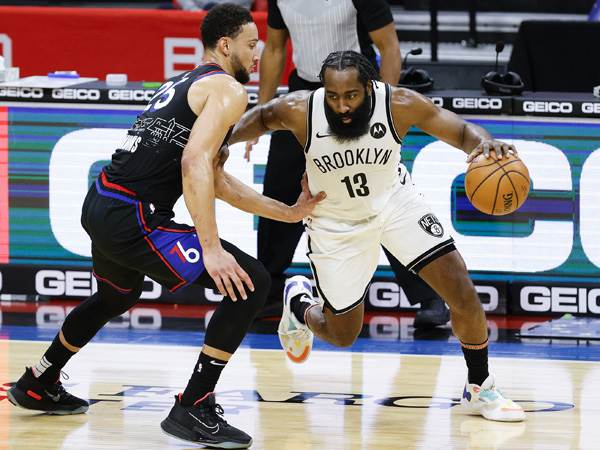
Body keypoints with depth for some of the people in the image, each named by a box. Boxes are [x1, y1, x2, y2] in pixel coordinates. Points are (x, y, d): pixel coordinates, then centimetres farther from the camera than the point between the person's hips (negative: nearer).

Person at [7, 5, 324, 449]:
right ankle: (193, 410, -8)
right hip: (132, 222, -10)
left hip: (100, 207, 10)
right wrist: (211, 248, -25)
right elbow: (195, 163, -22)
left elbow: (215, 178, 27)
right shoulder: (228, 90, -7)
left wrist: (288, 212, 27)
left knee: (117, 297, 38)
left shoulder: (183, 84, 23)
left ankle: (38, 385, 53)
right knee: (250, 283, -9)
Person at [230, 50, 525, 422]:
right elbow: (261, 118, -4)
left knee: (464, 296, -11)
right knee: (342, 336, 9)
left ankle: (480, 389, 13)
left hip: (394, 201, 1)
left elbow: (461, 131, -18)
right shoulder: (300, 111, -27)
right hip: (336, 222, -1)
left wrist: (484, 143, -41)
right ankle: (299, 302, 45)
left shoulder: (400, 105, -27)